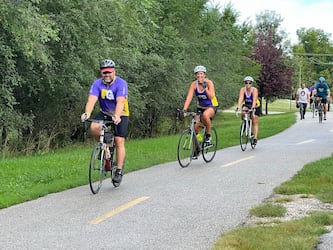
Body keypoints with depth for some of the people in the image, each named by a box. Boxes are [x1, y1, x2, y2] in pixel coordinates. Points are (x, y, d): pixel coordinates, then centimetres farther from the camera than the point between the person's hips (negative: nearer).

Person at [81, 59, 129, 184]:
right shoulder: (97, 83, -13)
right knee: (94, 128, -26)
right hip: (105, 113, 3)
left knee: (119, 142, -11)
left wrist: (116, 116, -53)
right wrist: (87, 113, -46)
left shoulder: (121, 83, -22)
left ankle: (119, 171, -2)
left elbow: (120, 102, -35)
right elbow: (92, 99, -26)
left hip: (120, 115, -3)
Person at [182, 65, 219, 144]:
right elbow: (189, 98, -18)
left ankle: (208, 135, -16)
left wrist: (205, 87, -36)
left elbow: (211, 97, -26)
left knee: (205, 115, -37)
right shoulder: (194, 84, -11)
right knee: (196, 127, -11)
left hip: (211, 106, -3)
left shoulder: (209, 82, -17)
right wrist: (184, 110, -30)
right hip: (200, 107, 4)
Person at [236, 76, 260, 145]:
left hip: (255, 106, -2)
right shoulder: (243, 89, -18)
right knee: (243, 112, -30)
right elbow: (240, 98, -31)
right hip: (246, 105, 3)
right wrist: (238, 107, -47)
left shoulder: (254, 89, -25)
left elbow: (254, 100, -38)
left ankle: (255, 138, -10)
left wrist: (253, 108, -54)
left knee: (254, 122, -9)